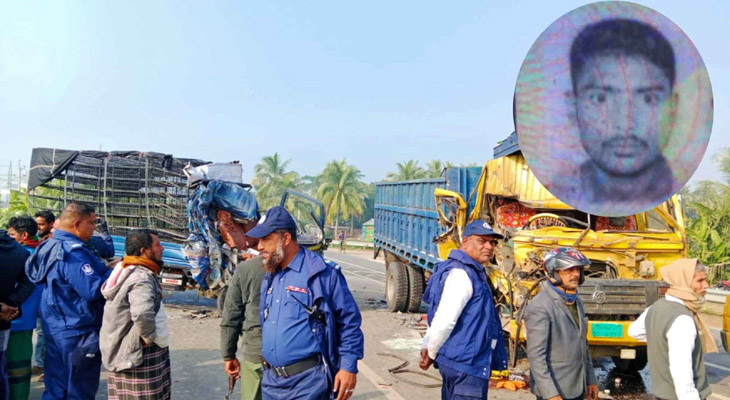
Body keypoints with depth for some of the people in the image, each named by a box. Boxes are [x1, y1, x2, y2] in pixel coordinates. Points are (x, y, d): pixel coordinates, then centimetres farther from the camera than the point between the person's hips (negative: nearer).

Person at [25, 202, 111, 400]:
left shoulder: (50, 246, 9)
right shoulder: (74, 252, -23)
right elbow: (93, 290, -29)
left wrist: (104, 268, 9)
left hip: (54, 329, 10)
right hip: (78, 334, -9)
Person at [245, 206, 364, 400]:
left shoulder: (321, 274, -11)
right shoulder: (270, 277, 13)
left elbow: (350, 320, -9)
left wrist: (348, 367, -12)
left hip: (308, 383, -7)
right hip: (271, 383, 8)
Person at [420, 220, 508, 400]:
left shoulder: (471, 272, 15)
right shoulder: (461, 274, -20)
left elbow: (438, 316, 19)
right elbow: (444, 321, -26)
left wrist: (426, 346, 14)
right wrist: (431, 353, -12)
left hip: (458, 360, 11)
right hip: (466, 364, -11)